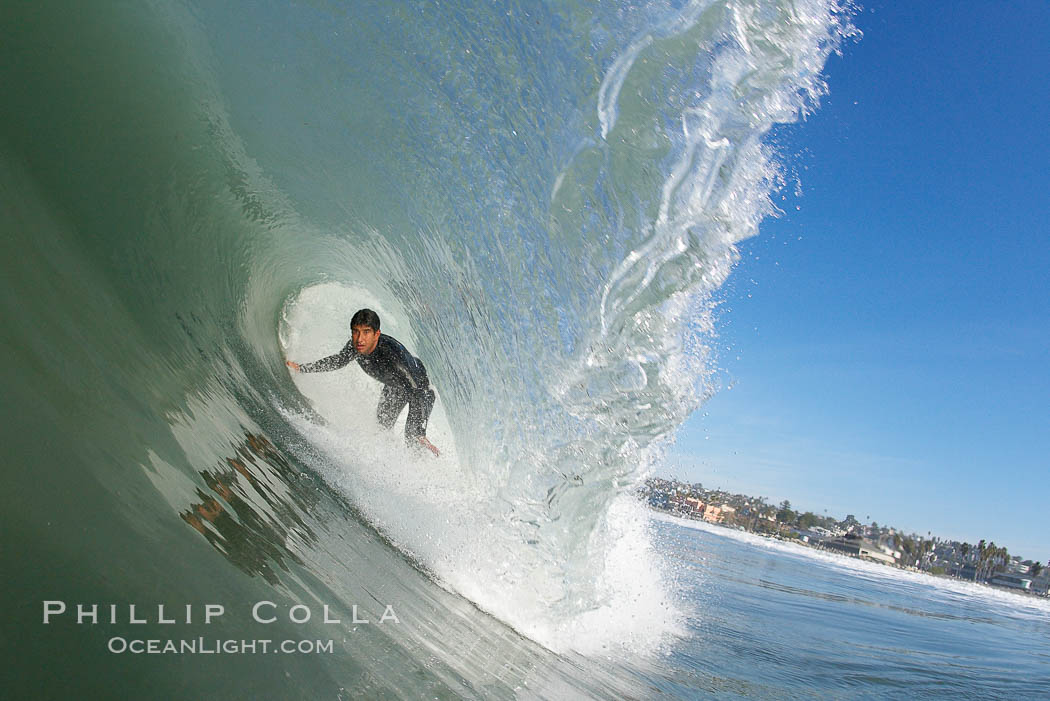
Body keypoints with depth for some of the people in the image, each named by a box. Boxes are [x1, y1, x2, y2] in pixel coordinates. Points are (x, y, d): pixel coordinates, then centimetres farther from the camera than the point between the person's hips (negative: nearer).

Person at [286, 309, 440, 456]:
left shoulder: (393, 353, -44)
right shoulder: (355, 346, -25)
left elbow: (416, 394, -44)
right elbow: (338, 361, 0)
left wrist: (420, 434, -51)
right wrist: (302, 368, -3)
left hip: (418, 384, -6)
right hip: (394, 386, 7)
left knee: (412, 438, -14)